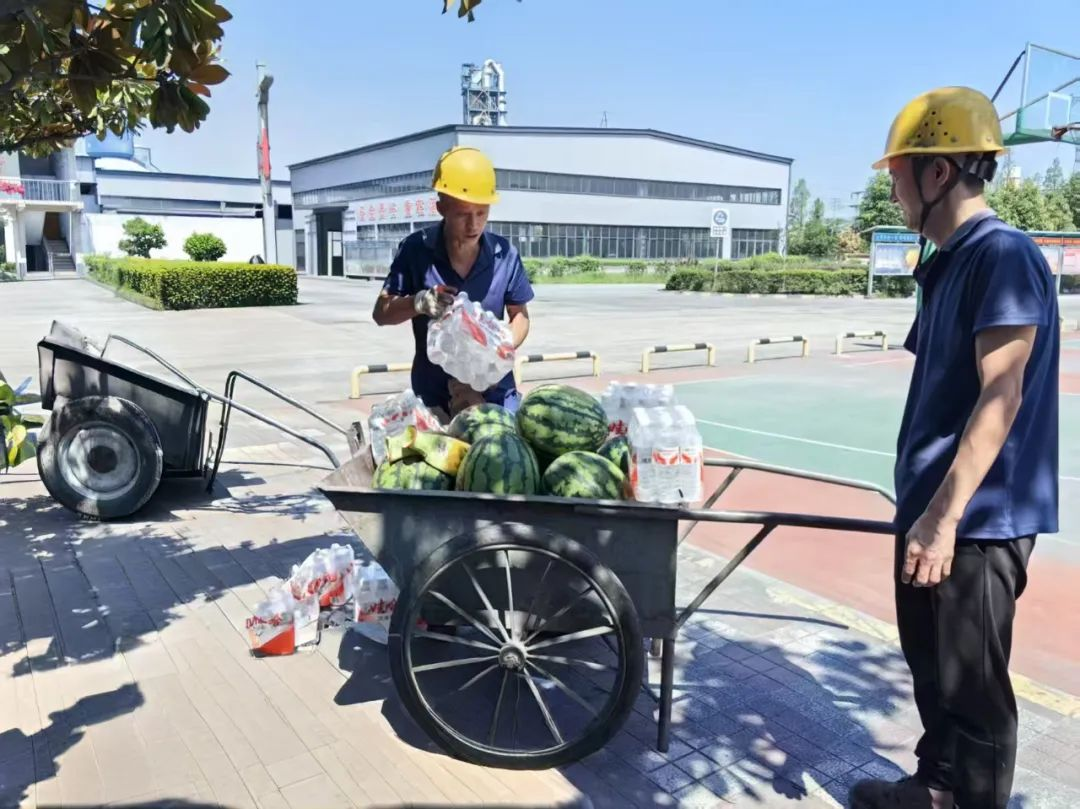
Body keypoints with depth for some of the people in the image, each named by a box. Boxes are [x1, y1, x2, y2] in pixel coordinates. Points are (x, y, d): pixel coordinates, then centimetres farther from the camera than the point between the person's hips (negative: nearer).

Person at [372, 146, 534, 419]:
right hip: (433, 392, -1)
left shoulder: (505, 254, -5)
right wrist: (418, 302, -23)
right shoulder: (416, 250, -9)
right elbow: (381, 312, -2)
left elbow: (520, 315, 6)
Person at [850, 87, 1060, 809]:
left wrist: (944, 518, -22)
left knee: (971, 687, 5)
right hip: (933, 512, 9)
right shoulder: (950, 263, 13)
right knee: (932, 667, 20)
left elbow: (1000, 398, -21)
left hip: (977, 521, -9)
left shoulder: (1004, 255, -15)